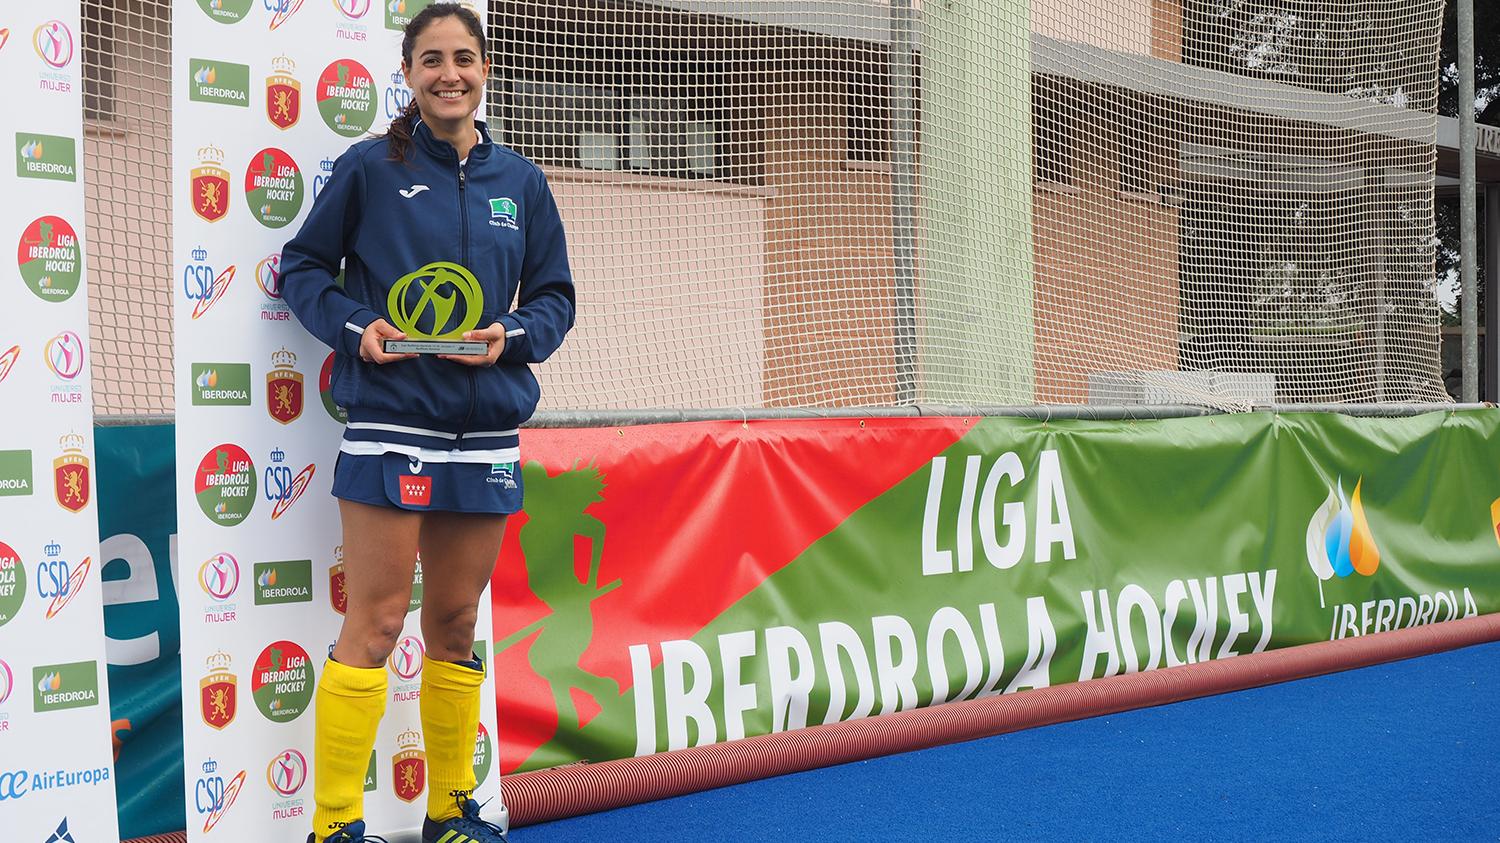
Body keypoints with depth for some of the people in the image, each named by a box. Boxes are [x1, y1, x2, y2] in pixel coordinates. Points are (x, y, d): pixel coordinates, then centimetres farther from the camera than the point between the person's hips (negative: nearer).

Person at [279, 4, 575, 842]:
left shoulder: (520, 180, 9)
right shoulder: (371, 168, 0)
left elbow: (555, 296, 12)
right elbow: (303, 266, 5)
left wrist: (512, 334, -8)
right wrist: (355, 326, -12)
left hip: (486, 428, 4)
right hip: (391, 420, -3)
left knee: (456, 622, 12)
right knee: (377, 622, -5)